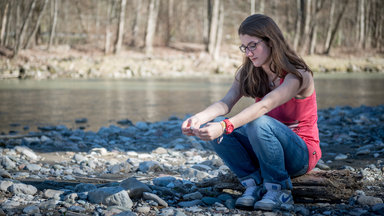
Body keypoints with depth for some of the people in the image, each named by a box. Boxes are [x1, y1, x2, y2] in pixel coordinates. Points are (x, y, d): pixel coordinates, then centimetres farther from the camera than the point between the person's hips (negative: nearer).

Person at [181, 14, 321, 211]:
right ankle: (254, 184, -11)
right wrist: (198, 118, -34)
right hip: (267, 149, 6)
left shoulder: (298, 76, -19)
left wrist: (225, 126, -48)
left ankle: (279, 190, -19)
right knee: (213, 128, -17)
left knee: (259, 123, -37)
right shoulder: (248, 73, 2)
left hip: (302, 155, -6)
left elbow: (265, 106, -35)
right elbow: (226, 103, -13)